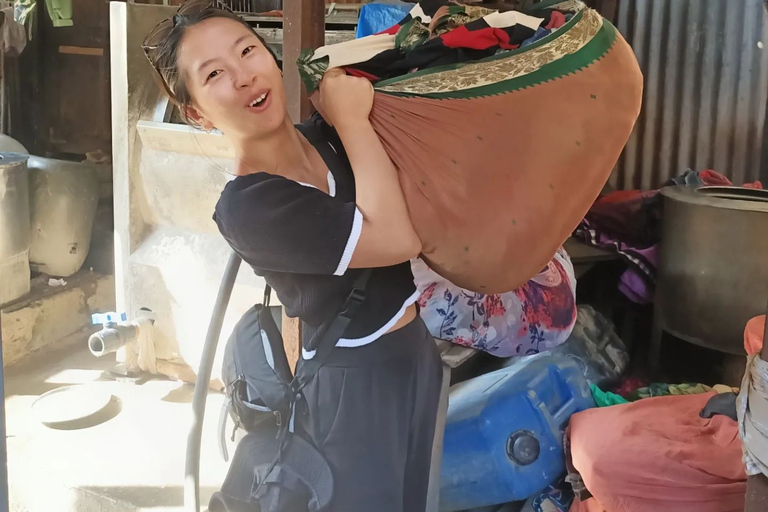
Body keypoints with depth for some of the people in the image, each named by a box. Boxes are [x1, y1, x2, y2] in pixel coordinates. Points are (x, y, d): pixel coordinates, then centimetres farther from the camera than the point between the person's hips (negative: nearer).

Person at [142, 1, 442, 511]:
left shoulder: (326, 135, -1)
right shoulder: (247, 206, -24)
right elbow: (397, 238, -28)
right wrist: (352, 118, -20)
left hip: (415, 352, 8)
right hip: (353, 385, -7)